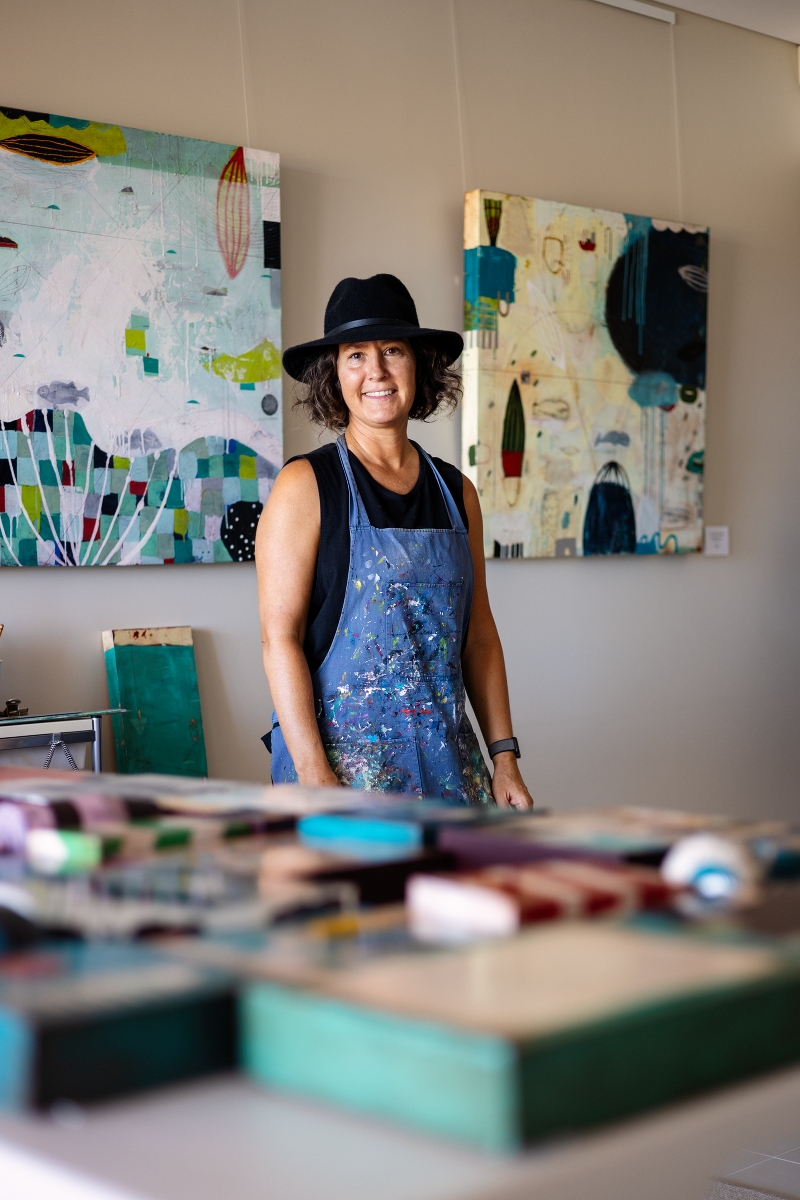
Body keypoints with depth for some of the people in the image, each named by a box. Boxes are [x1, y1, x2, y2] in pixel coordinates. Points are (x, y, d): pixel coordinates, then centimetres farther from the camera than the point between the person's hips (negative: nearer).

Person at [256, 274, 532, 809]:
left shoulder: (456, 492, 9)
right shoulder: (306, 485, -5)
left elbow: (479, 633, 12)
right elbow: (280, 637, -11)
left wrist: (505, 756, 6)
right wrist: (315, 775, -19)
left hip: (448, 754, 5)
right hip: (342, 755, -4)